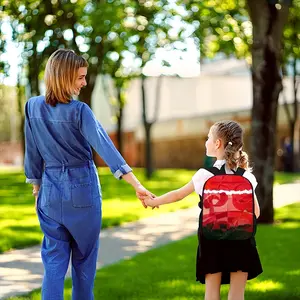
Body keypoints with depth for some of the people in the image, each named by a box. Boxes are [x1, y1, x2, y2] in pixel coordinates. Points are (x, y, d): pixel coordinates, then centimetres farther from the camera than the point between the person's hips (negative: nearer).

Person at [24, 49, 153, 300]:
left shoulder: (33, 107, -2)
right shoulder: (79, 111, -15)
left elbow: (32, 153, 5)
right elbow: (105, 147, -23)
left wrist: (36, 186, 18)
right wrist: (136, 184, -28)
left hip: (51, 190, 3)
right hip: (82, 189, -3)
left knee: (54, 259, 6)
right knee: (84, 257, 14)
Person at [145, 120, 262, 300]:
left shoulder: (205, 174, -6)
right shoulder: (246, 176, -2)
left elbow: (177, 195, 5)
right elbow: (255, 212, 0)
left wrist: (153, 202, 20)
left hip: (212, 238, -1)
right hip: (240, 238, 1)